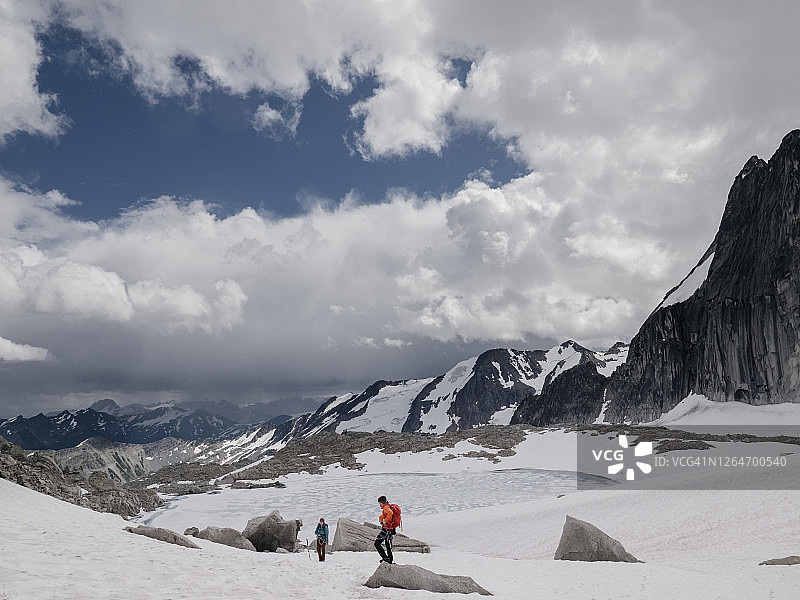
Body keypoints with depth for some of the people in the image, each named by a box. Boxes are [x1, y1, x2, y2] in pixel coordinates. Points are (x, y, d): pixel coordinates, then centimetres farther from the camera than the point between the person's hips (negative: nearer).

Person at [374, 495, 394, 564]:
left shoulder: (386, 507, -16)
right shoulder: (389, 507, 15)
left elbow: (390, 513, -37)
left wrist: (385, 521, -27)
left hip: (386, 529, -10)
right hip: (390, 530, 10)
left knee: (377, 543, -7)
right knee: (388, 545, 21)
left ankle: (385, 558, -13)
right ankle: (391, 560, 27)